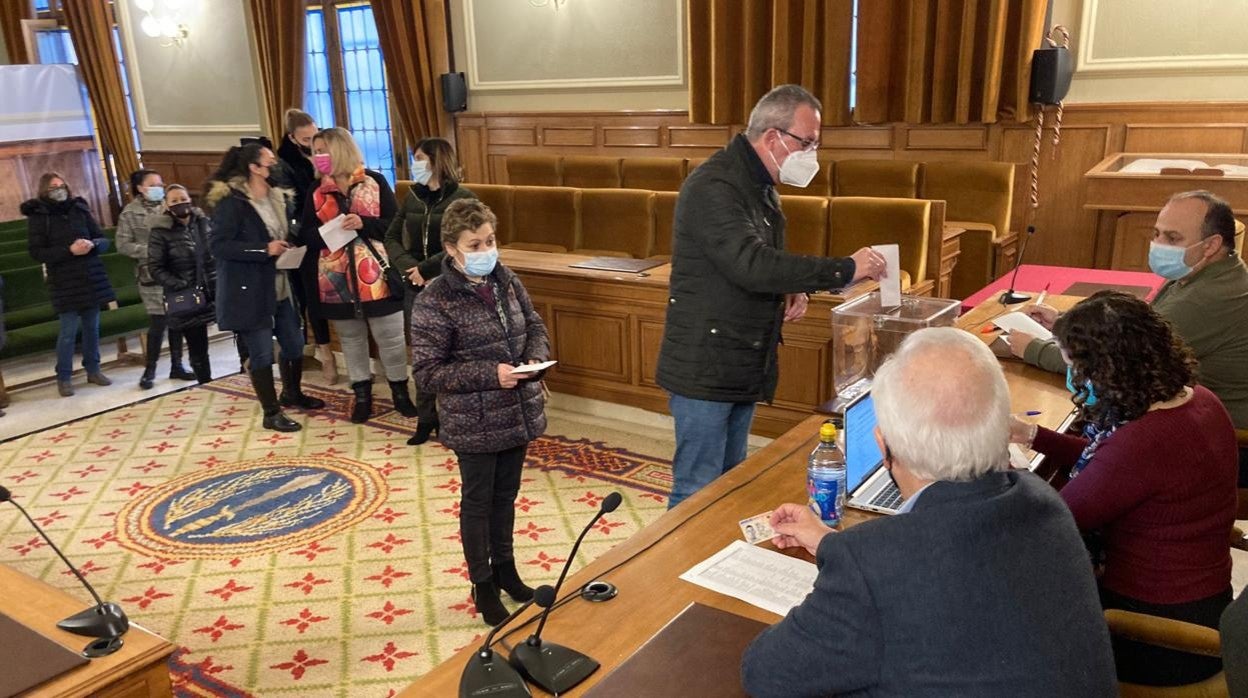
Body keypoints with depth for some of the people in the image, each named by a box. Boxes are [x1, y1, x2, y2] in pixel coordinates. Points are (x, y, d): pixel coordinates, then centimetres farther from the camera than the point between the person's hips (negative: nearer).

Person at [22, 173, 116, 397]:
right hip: (64, 283, -3)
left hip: (92, 278, 3)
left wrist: (92, 244, -15)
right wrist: (69, 250, -19)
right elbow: (36, 252, -8)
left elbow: (104, 240, 7)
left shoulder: (80, 209, 6)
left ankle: (93, 370, 23)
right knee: (69, 331, -3)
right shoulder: (37, 216, -2)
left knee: (92, 327, 10)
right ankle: (64, 378, 9)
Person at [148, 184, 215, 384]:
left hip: (214, 291, 4)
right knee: (198, 349, 4)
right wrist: (179, 286, -18)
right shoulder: (161, 232, -6)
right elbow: (156, 268, -8)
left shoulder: (203, 222, 6)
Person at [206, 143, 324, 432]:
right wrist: (264, 250, -24)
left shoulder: (277, 198, 10)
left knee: (295, 345, 13)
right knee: (261, 353, 0)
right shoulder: (231, 202, -14)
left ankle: (292, 393, 37)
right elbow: (218, 245, -19)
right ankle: (271, 413, 12)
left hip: (281, 287, 8)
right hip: (249, 291, -8)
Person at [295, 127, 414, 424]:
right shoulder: (316, 191, 6)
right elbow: (306, 234, 3)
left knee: (390, 336, 3)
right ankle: (362, 395, 24)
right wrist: (325, 233, -18)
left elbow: (395, 223, -6)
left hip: (375, 275, -3)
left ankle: (400, 391, 18)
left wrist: (364, 223, -21)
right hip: (336, 279, 3)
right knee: (351, 338, 12)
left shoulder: (374, 181, -3)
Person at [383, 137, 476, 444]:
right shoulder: (413, 196, 8)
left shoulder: (463, 198, -8)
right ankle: (426, 419, 24)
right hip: (415, 289, 5)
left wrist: (426, 268, -19)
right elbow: (391, 238, 7)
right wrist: (409, 267, -11)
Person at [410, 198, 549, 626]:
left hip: (518, 414, 5)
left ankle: (504, 567, 43)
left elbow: (535, 326, 13)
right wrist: (490, 374, -25)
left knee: (506, 494, 22)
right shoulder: (434, 302, -18)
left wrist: (536, 357, -9)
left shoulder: (506, 281, 0)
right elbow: (426, 373, -19)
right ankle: (482, 584, 32)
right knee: (478, 501, 13)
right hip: (473, 425, -5)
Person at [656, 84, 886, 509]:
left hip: (744, 366, 9)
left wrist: (792, 291, 1)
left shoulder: (761, 186, 12)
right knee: (698, 492, -2)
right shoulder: (713, 187, -19)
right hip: (705, 367, -9)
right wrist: (845, 270, -26)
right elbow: (753, 265, -31)